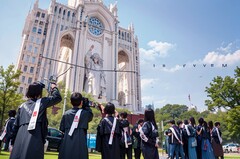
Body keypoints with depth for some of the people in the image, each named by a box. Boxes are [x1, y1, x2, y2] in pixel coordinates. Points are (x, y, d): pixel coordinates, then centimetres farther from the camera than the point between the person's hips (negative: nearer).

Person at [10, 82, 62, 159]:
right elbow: (57, 97, 9)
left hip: (20, 139, 6)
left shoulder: (22, 106, 16)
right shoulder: (41, 102, 2)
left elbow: (15, 126, 17)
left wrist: (13, 142, 22)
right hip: (34, 139, -5)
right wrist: (54, 88, 27)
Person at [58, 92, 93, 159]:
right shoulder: (85, 113, -5)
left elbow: (62, 128, 9)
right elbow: (90, 115, 16)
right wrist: (86, 106, 15)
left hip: (66, 145, 4)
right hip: (80, 145, -3)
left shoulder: (66, 114, 4)